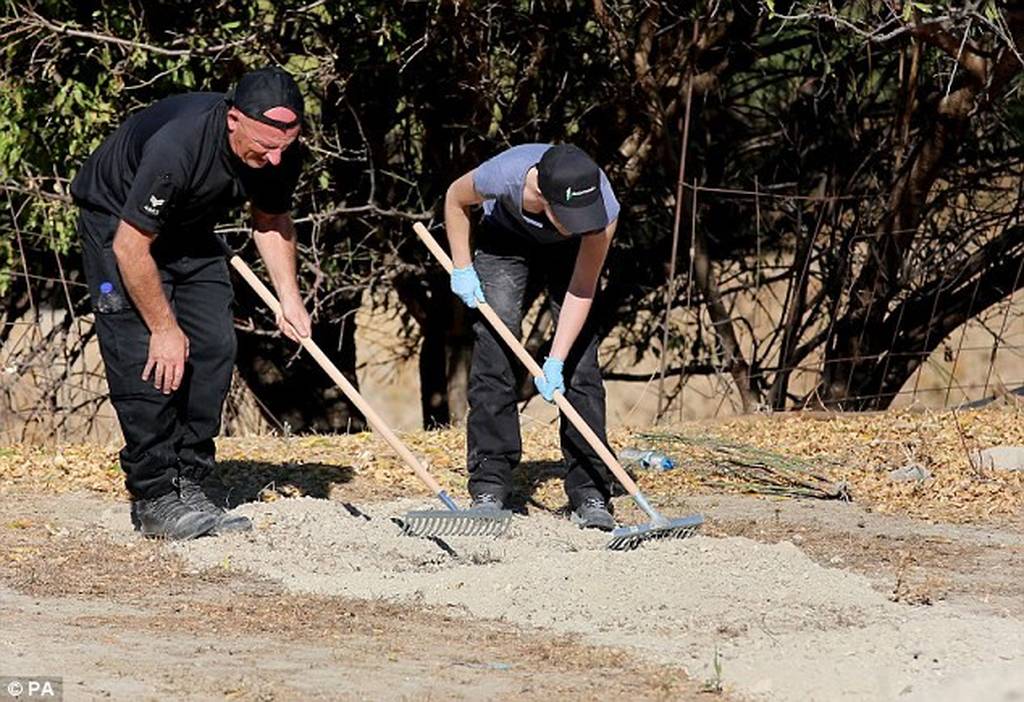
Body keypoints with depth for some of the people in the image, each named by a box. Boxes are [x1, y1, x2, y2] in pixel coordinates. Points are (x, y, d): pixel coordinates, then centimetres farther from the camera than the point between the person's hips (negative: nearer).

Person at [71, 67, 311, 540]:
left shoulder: (280, 155, -19)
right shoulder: (176, 145, -40)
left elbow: (271, 220, 3)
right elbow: (131, 245, -31)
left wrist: (289, 297, -10)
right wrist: (164, 327, -23)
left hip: (189, 229, 7)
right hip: (117, 221, -6)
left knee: (214, 349, -4)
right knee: (145, 357, -16)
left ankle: (187, 484, 3)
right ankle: (154, 498, -13)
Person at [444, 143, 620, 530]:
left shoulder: (602, 209, -39)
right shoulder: (504, 174, -41)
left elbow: (581, 292, -30)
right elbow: (455, 198, -15)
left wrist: (554, 362, -35)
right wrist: (462, 269, -13)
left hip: (569, 253, 0)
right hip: (505, 238, 0)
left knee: (581, 360, -9)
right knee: (494, 349, -11)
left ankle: (589, 494, -7)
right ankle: (489, 487, -6)